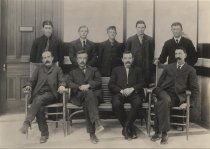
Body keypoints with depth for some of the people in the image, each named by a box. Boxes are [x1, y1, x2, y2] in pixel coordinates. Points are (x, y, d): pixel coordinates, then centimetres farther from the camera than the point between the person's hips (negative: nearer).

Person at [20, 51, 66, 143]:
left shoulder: (57, 69, 19)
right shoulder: (39, 69, 25)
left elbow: (62, 81, 11)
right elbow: (32, 81, 20)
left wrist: (62, 86, -13)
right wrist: (29, 86, -3)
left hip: (50, 93, -2)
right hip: (38, 93, 2)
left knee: (39, 99, -36)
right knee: (39, 108, -32)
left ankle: (27, 122, -47)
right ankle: (44, 133, -27)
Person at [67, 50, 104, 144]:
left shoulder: (94, 70, 28)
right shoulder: (73, 72, 30)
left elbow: (98, 82, 9)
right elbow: (69, 83, 10)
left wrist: (88, 85, -12)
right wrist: (79, 87, -12)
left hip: (94, 95, 1)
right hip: (78, 96, -1)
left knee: (86, 103, -37)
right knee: (88, 93, -38)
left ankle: (92, 133, -46)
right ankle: (97, 122, -54)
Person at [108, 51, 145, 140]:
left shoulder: (137, 70, 22)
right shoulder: (116, 70, 21)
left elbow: (141, 83, 8)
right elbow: (111, 85, 9)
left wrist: (132, 89, -12)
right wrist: (121, 90, -9)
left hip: (133, 93, 0)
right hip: (120, 93, 0)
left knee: (137, 102, -35)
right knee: (116, 104, -34)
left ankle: (126, 127, -23)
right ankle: (131, 128, -20)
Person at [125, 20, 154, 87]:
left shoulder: (150, 40, 7)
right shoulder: (130, 40, 6)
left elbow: (151, 54, 8)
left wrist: (151, 66, 3)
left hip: (147, 69, 0)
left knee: (146, 85, -3)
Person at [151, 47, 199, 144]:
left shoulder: (190, 70, 11)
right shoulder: (169, 67, 19)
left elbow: (195, 90, 5)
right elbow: (159, 83, 18)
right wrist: (159, 93, -2)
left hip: (177, 97, -2)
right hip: (165, 92, 2)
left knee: (159, 105, -33)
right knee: (166, 101, -35)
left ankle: (158, 131, -24)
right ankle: (164, 132, -30)